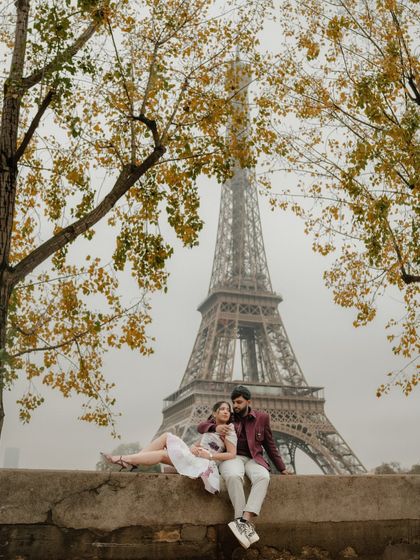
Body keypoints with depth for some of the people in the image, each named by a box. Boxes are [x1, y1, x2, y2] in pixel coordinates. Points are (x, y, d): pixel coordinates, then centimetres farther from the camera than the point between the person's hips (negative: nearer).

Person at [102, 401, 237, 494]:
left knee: (162, 454, -21)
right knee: (167, 436, -10)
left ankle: (124, 460, -21)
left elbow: (232, 454, -12)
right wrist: (193, 447, -10)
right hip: (194, 457, 7)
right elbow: (199, 444, 15)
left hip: (204, 463, -7)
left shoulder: (228, 430, -1)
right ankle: (132, 461, -19)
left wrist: (209, 455, -19)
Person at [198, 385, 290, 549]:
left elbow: (270, 445, 19)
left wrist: (282, 468, 18)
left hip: (252, 458, 1)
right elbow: (201, 426, 9)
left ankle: (244, 521, -46)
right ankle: (246, 526, -37)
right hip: (232, 456, -1)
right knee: (233, 476, -38)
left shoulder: (261, 418, 11)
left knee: (263, 477, -35)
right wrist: (215, 427, -13)